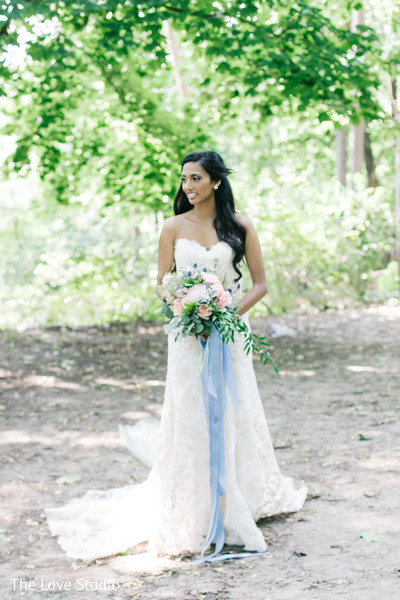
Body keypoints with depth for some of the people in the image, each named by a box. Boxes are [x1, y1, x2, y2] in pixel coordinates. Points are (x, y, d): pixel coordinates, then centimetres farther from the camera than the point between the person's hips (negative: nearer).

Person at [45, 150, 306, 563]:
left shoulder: (239, 226, 1)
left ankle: (240, 507, 22)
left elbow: (260, 283, 3)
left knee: (235, 416, 6)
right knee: (191, 418, -1)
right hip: (188, 333, 0)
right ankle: (191, 513, 9)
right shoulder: (174, 227, 2)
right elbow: (163, 284, 5)